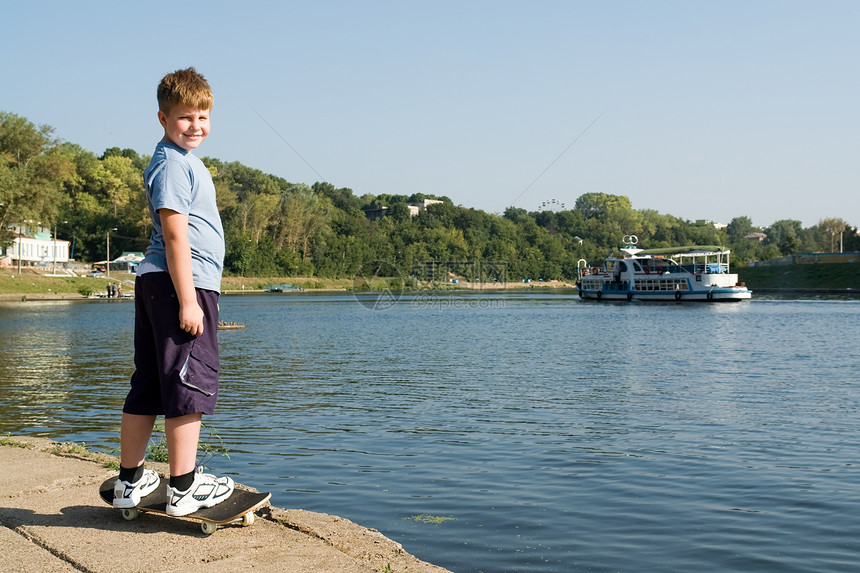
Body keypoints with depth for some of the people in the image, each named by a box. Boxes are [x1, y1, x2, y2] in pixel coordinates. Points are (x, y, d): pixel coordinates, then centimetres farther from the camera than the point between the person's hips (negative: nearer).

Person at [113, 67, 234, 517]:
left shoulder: (180, 161, 21)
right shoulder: (174, 164, -10)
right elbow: (175, 234, -17)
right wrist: (187, 299, -20)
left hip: (156, 284, 10)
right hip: (182, 283, -10)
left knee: (148, 386, 12)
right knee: (189, 384, -5)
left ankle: (130, 481, 20)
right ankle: (184, 488, 0)